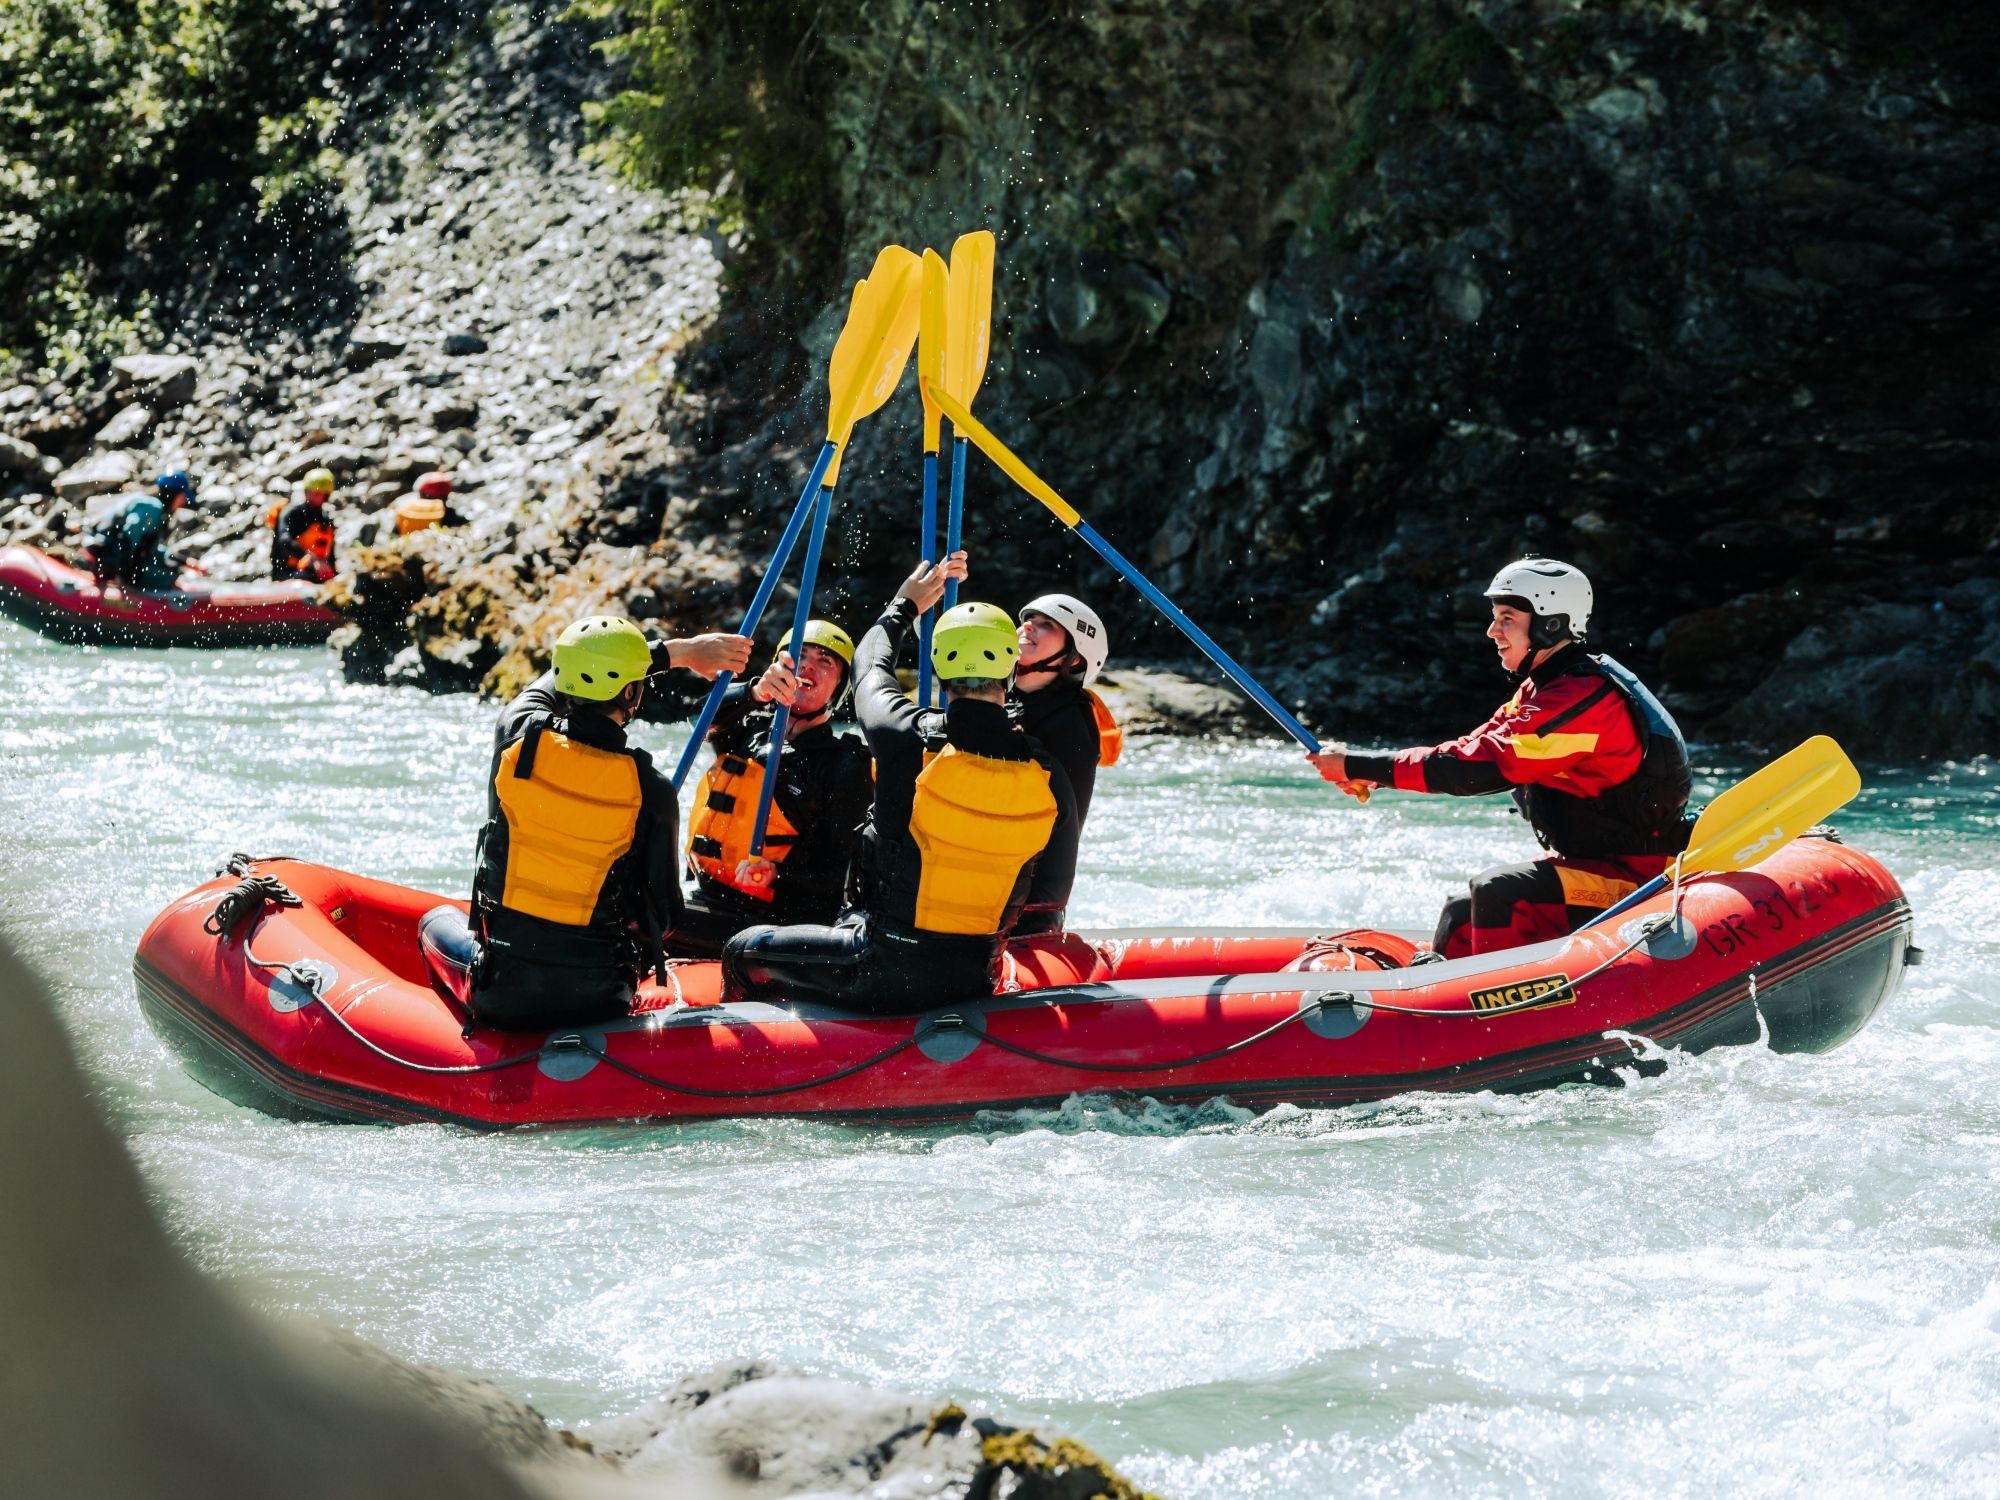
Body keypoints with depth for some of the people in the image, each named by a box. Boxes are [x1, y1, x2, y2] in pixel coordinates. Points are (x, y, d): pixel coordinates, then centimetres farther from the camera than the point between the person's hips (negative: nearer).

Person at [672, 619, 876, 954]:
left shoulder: (847, 767, -1)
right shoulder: (750, 730, 13)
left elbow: (843, 874, -6)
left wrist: (778, 875, -24)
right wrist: (756, 693, -32)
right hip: (705, 900, 6)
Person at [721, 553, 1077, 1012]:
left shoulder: (908, 738, -16)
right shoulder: (1046, 775, -9)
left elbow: (870, 665, 6)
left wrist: (905, 604, 26)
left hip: (882, 972, -4)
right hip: (971, 980, 4)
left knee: (742, 952, 19)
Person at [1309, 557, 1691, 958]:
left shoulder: (1585, 697, -23)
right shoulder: (1544, 688, 10)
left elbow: (1482, 767, -28)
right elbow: (1477, 746, 7)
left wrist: (1359, 767, -25)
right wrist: (1371, 773, -7)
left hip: (1636, 877, -10)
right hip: (1591, 864, 10)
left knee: (1497, 892, -27)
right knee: (1462, 918, 7)